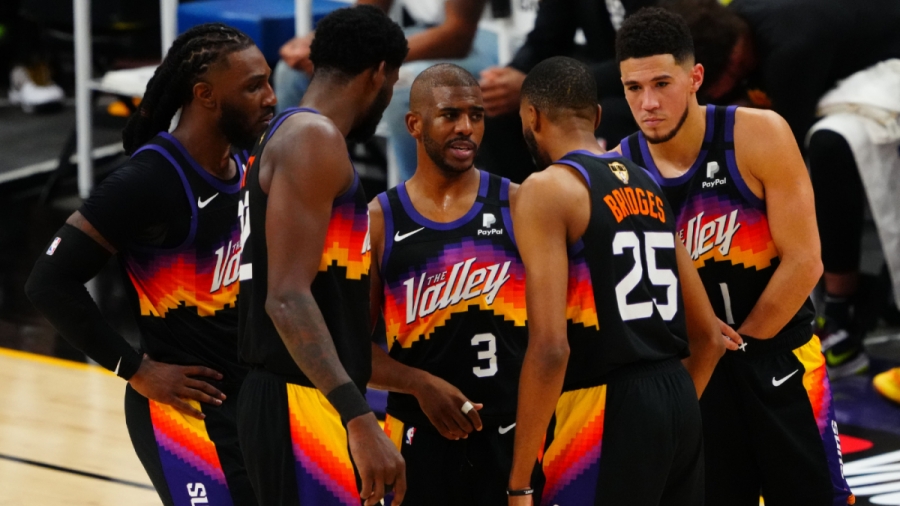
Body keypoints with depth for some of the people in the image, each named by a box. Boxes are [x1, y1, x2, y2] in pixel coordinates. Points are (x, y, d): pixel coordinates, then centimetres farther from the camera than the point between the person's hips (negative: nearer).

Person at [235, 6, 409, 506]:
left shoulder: (284, 136, 19)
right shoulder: (314, 138, -12)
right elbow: (287, 299, -22)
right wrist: (359, 419, -28)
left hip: (297, 398, 10)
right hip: (305, 405, -10)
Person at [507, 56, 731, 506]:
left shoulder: (546, 190, -7)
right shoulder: (648, 186, 16)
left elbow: (550, 347, -17)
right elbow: (710, 337, 19)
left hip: (603, 412, -8)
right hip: (679, 400, 8)